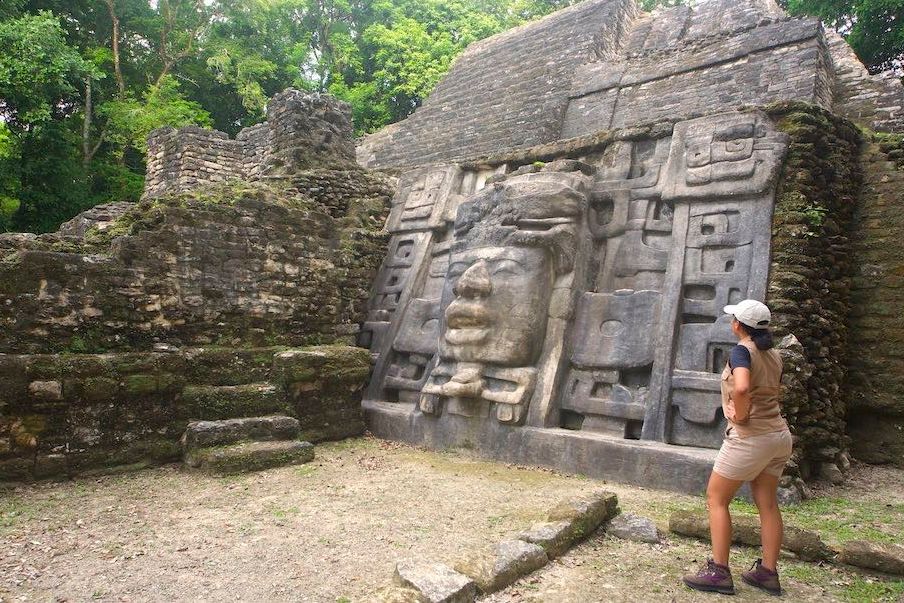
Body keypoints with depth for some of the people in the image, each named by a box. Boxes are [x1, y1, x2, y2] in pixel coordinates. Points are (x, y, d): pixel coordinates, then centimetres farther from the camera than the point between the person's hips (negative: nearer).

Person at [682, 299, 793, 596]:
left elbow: (741, 387, -34)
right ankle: (768, 572, 21)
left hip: (750, 437, -8)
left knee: (716, 498, 3)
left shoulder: (742, 351, -15)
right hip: (779, 435, 8)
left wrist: (740, 415, -19)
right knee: (767, 503, 14)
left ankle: (718, 572, 4)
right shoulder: (773, 355, 9)